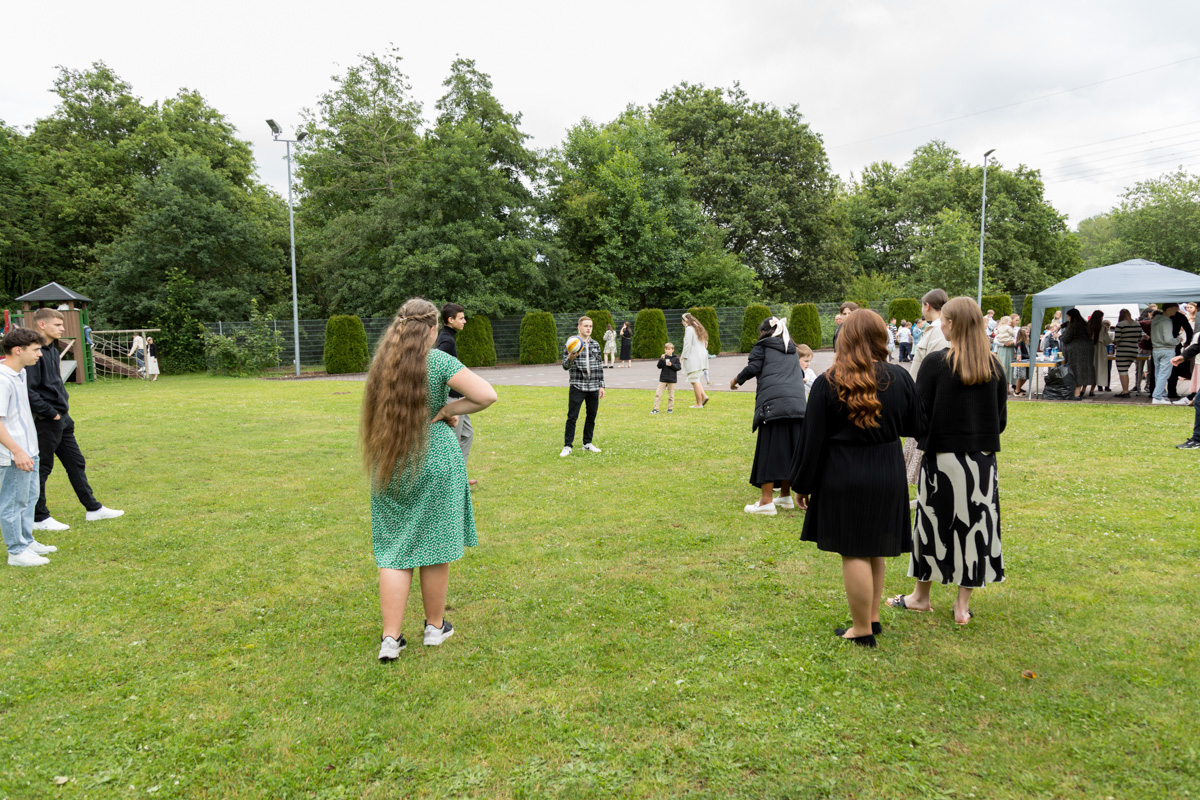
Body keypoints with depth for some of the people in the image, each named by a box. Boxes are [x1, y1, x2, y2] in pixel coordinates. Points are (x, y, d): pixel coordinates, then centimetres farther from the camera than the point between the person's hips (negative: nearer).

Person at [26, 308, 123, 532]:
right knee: (41, 469, 2)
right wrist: (51, 412, -18)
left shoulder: (52, 350, 13)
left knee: (76, 463, 14)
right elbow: (28, 391, -23)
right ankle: (39, 518, 13)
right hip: (46, 422, -10)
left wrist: (63, 406, 12)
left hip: (62, 420, 10)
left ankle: (93, 509, 22)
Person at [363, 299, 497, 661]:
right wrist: (448, 410, -7)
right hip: (436, 461, -4)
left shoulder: (381, 361, 4)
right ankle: (435, 627, 25)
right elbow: (487, 395, -21)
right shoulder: (439, 361, -11)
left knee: (394, 551, 9)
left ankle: (390, 638, 7)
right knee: (434, 547, 10)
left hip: (389, 466, 4)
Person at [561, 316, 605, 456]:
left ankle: (587, 443, 24)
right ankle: (568, 446, 2)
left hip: (593, 388, 5)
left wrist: (601, 385, 12)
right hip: (577, 386, -4)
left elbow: (600, 366, 15)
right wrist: (571, 358, -29)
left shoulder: (596, 344, 11)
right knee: (572, 417, -4)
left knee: (591, 416, 11)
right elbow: (565, 366, -7)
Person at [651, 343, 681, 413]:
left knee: (671, 395, 6)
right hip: (663, 379, 1)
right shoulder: (663, 357, 4)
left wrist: (671, 365, -17)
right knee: (658, 394, -4)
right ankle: (655, 408, -1)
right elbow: (659, 366, -5)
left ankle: (670, 408, 18)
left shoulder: (676, 358, 1)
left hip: (672, 379, -1)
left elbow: (679, 367, -5)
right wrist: (662, 359, -19)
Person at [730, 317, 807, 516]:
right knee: (789, 448, 13)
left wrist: (736, 380, 12)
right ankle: (785, 496, 22)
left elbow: (752, 368, -4)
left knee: (769, 449, -4)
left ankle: (766, 501, -5)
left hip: (772, 402, -5)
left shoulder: (762, 346, 8)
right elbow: (801, 373, 26)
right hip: (796, 402, 5)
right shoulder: (792, 350, 23)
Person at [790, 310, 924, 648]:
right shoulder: (899, 377, -3)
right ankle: (872, 617, 29)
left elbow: (812, 439, -9)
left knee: (853, 552, 4)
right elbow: (916, 427, 8)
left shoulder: (828, 382, -12)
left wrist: (802, 484, 0)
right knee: (875, 548, 18)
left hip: (843, 477, -4)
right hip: (887, 476, 4)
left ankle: (862, 630, 12)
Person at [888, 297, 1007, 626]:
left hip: (943, 457, -3)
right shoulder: (994, 366, 1)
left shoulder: (935, 363, -11)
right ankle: (963, 605, 16)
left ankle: (921, 596, 24)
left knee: (934, 524, 10)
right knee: (974, 525, 10)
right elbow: (1001, 420, 4)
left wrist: (926, 439, 8)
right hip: (982, 459, 3)